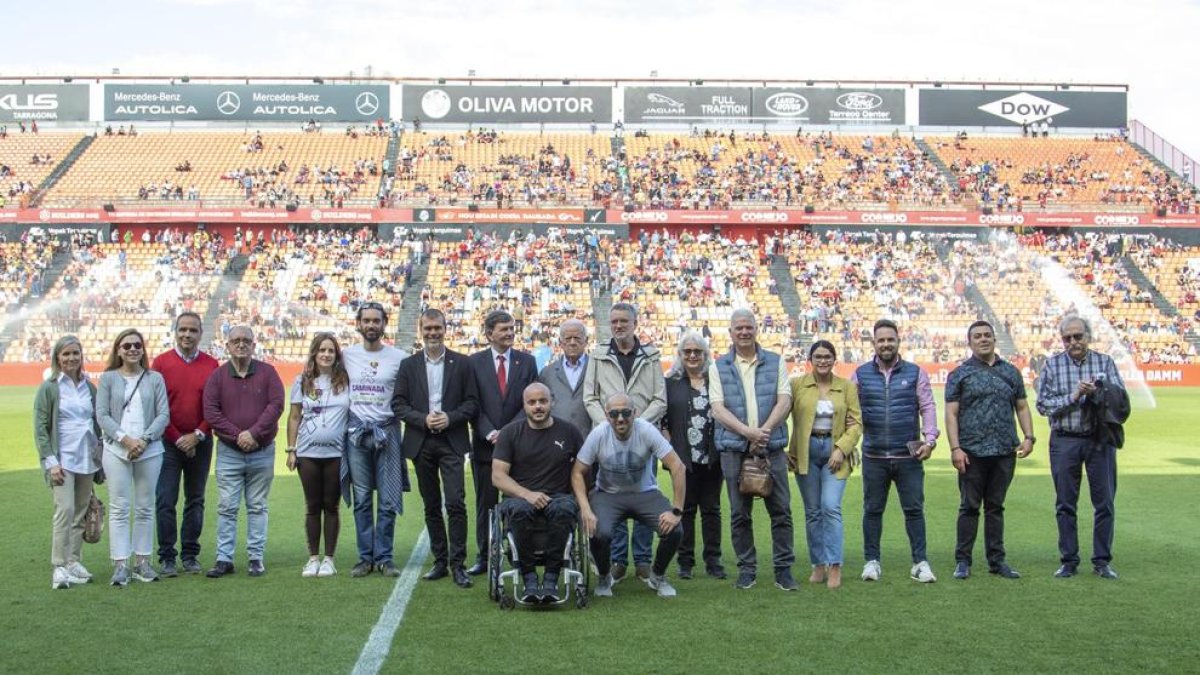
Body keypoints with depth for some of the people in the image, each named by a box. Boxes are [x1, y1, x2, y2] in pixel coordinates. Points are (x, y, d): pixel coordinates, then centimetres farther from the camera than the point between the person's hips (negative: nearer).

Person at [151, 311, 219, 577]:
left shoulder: (211, 365, 4)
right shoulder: (161, 362, 0)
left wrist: (198, 435, -8)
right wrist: (177, 438, -7)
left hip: (200, 443, 2)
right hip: (168, 442, -2)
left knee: (196, 501, 8)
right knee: (165, 501, -2)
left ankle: (190, 555, 16)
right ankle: (167, 557, 5)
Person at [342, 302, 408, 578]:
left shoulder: (398, 357, 2)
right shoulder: (347, 355, 6)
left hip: (387, 431, -1)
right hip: (356, 432, 1)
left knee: (388, 501, -1)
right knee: (362, 500, 5)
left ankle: (384, 558, 7)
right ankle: (365, 557, 11)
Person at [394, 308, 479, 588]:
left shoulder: (462, 363, 4)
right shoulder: (408, 365, 8)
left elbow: (472, 402, 2)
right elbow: (398, 404, 3)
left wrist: (450, 418, -14)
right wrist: (423, 419, -12)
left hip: (451, 442, -2)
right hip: (421, 443, 2)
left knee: (456, 502, -12)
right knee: (431, 507, 9)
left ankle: (457, 564, -8)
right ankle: (440, 561, 18)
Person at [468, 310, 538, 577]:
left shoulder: (526, 361, 6)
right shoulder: (475, 362, 3)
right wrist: (489, 434, -12)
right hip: (484, 444, 0)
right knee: (485, 504, 6)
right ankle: (483, 557, 13)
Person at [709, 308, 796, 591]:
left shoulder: (775, 362, 10)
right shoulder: (719, 367, 7)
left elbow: (784, 402, 1)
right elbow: (717, 408, -3)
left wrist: (764, 432, -14)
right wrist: (749, 433, -15)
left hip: (772, 447, 0)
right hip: (734, 449, 0)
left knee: (781, 510, -1)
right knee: (740, 514, 4)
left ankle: (783, 569, 8)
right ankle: (746, 569, 14)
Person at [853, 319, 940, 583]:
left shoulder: (915, 373, 5)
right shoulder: (861, 374, 6)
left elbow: (928, 407, 1)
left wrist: (930, 439, -11)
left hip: (909, 456, 0)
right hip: (874, 456, 1)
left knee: (914, 509, 3)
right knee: (872, 510, 8)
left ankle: (920, 562, 11)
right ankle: (871, 561, 17)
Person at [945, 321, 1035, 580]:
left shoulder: (1011, 372, 13)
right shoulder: (960, 374, 2)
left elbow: (1022, 407, 15)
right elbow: (951, 413, -2)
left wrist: (1029, 437, 0)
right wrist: (955, 448, -11)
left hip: (1005, 451, 3)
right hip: (972, 452, -3)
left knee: (995, 507, 10)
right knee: (969, 507, 1)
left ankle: (997, 560, 15)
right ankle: (962, 561, 7)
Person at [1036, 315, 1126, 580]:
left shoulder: (1105, 362, 4)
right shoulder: (1052, 365, 2)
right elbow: (1043, 404, -3)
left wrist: (1096, 392, -20)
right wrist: (1073, 396, -14)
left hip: (1100, 440, 0)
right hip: (1065, 441, 0)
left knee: (1104, 503, 3)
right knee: (1065, 504, 5)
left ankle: (1102, 561, 14)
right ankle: (1069, 561, 14)